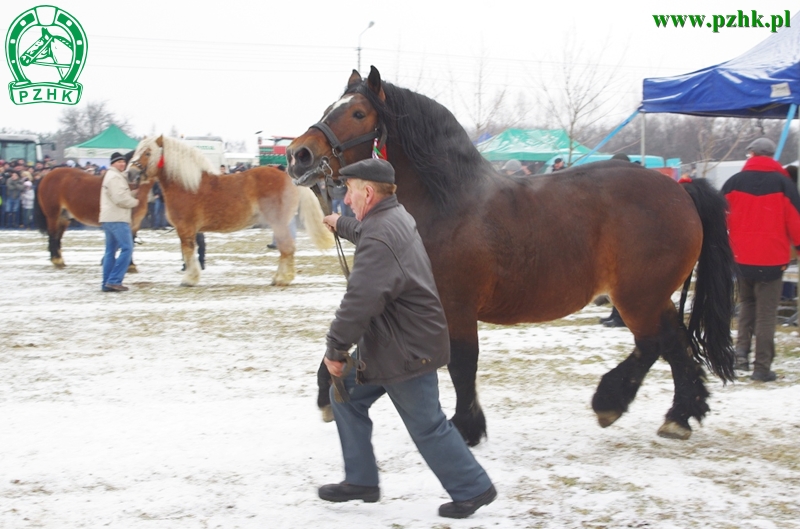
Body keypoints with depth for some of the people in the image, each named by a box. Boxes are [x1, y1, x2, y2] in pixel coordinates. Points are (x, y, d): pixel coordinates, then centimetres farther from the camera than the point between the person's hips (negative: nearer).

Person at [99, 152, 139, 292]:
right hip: (117, 219, -11)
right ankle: (114, 280, -15)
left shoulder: (113, 176, 22)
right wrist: (135, 202, -5)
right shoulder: (115, 177, -12)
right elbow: (120, 198, -21)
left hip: (108, 219, 11)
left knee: (110, 251, 10)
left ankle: (107, 283, 10)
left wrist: (134, 194, 10)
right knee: (127, 249, -11)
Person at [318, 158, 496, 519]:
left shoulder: (379, 239, -26)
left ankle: (473, 489, 13)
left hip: (406, 349, -11)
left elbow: (359, 302, -31)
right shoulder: (394, 218, 8)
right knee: (345, 395, 16)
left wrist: (335, 349, -22)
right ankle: (361, 481, 23)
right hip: (386, 341, 11)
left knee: (427, 425, 0)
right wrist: (340, 225, 54)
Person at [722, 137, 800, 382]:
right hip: (771, 258, -2)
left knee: (746, 303, 21)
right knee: (766, 311, 3)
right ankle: (762, 366, 1)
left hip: (741, 256, 2)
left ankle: (741, 348, 1)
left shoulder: (734, 182, 1)